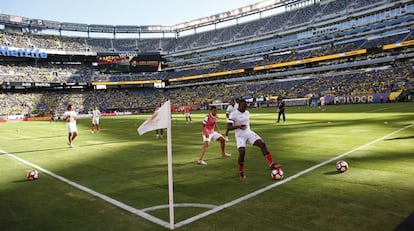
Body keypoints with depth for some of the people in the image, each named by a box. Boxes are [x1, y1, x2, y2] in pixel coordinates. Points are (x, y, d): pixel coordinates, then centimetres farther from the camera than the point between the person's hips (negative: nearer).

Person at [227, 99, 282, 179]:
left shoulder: (247, 112, 8)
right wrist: (238, 126, -32)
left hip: (249, 133, 6)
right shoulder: (233, 114, -12)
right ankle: (241, 172, 4)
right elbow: (228, 127, -18)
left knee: (262, 144, -14)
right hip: (240, 136, -5)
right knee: (242, 153, -21)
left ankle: (271, 165, -11)